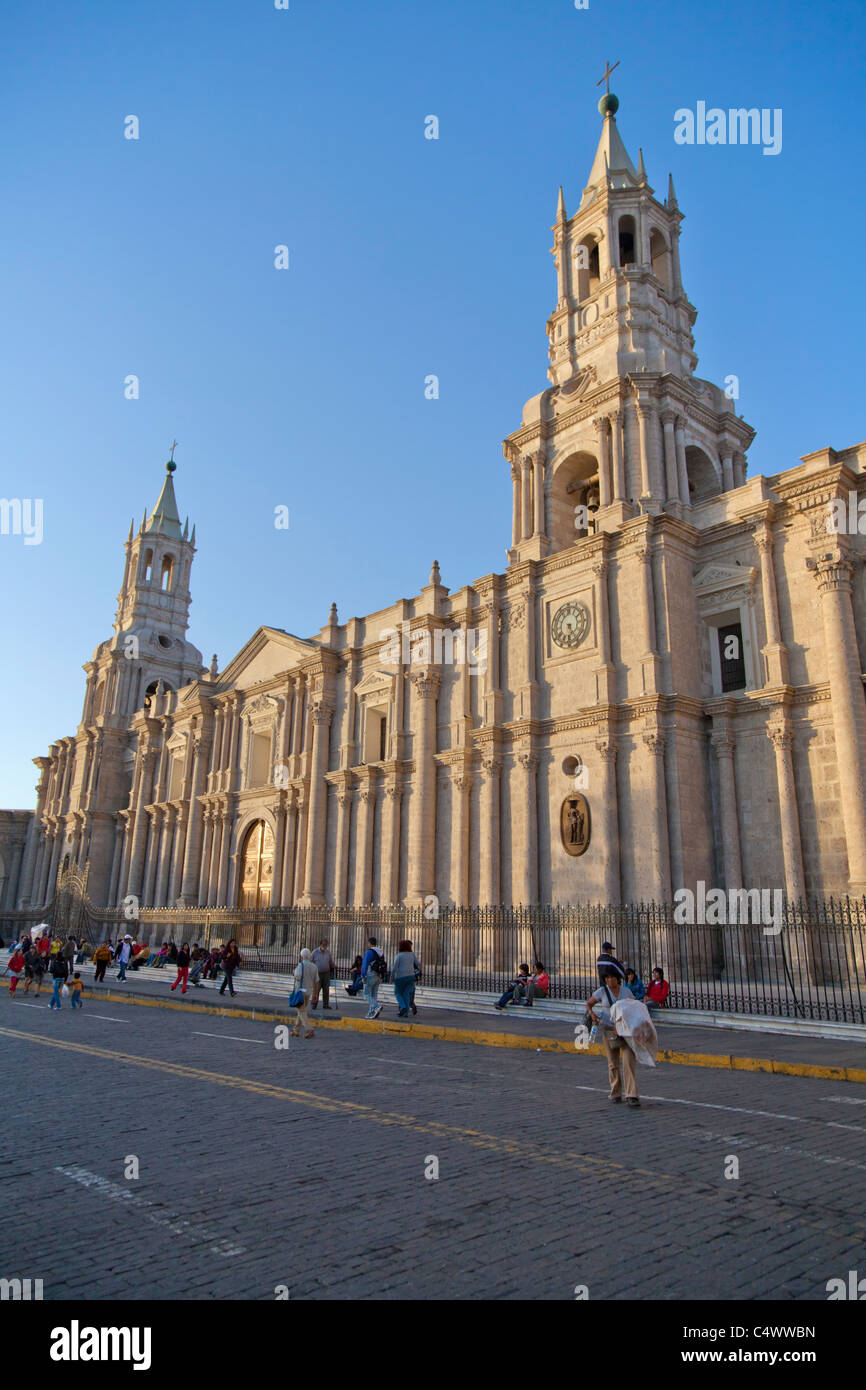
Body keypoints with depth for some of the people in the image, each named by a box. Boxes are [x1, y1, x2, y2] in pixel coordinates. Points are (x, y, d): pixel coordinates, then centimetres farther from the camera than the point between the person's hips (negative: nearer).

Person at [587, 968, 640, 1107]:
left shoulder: (626, 991, -1)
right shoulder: (602, 992, -6)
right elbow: (588, 1004, 5)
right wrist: (592, 1014, -16)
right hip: (609, 1031, 0)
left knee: (629, 1062, -13)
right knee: (613, 1064, 6)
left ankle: (632, 1097, -13)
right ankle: (615, 1094, 24)